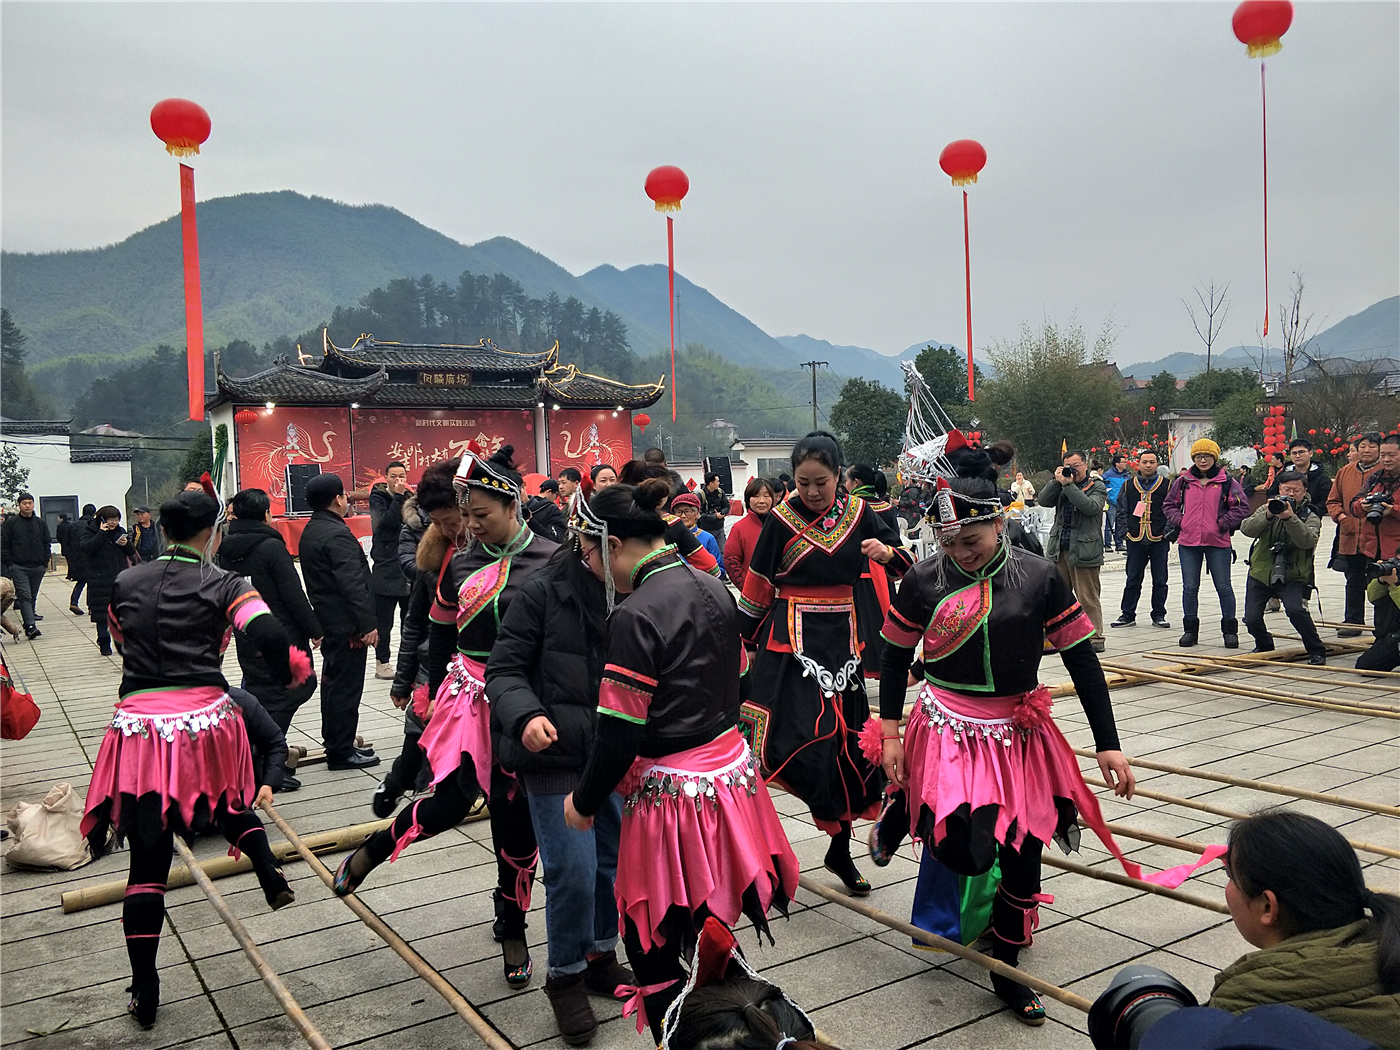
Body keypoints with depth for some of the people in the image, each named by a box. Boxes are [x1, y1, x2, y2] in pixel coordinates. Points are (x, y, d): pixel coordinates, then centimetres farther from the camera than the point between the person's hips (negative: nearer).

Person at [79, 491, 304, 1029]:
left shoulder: (125, 584, 9)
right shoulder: (222, 584, -2)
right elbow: (270, 635, -15)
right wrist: (286, 674, 4)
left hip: (138, 721, 2)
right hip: (204, 717, -1)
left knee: (147, 859, 6)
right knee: (229, 800, 31)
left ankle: (144, 990, 12)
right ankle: (270, 873, 12)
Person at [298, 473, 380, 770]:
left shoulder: (310, 532, 13)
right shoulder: (337, 534, -18)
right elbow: (353, 585, -23)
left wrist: (317, 626, 20)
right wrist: (367, 624, -22)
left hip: (327, 620, 10)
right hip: (346, 623, -10)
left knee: (333, 683, 17)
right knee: (346, 687, -4)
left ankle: (335, 744, 27)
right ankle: (341, 752, 2)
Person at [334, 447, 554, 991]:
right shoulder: (459, 564, 4)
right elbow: (440, 634, 15)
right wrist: (435, 695, 16)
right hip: (467, 696, 2)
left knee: (517, 821, 7)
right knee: (451, 801, -8)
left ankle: (512, 930, 26)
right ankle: (374, 848, 24)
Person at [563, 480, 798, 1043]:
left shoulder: (635, 616, -20)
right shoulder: (714, 589, 5)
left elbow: (619, 732, -18)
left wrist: (584, 801, -3)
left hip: (673, 791, -8)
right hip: (730, 767, 9)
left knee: (651, 947, 8)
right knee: (711, 937, 22)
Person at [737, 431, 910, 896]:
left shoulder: (858, 512, 3)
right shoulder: (782, 519, -6)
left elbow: (906, 564, 8)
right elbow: (758, 586, 0)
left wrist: (886, 551, -14)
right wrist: (742, 639, 4)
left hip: (841, 636, 4)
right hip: (792, 636, -4)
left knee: (846, 739, 10)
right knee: (806, 737, -16)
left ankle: (840, 850, 25)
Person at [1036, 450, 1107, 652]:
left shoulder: (1097, 487, 2)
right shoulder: (1060, 485, 15)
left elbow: (1090, 507, -17)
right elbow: (1043, 501, 2)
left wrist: (1068, 485, -16)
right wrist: (1056, 480, -6)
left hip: (1084, 550, -5)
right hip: (1059, 549, 5)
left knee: (1088, 598, -2)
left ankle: (1095, 638, 4)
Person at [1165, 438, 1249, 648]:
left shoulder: (1227, 481, 0)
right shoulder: (1183, 481, 6)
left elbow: (1242, 507, 0)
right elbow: (1169, 504, 15)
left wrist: (1223, 524, -7)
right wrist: (1180, 521, 0)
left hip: (1218, 542, -2)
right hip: (1188, 542, 2)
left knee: (1223, 587, 4)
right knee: (1190, 588, 8)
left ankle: (1230, 630, 14)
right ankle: (1190, 629, 18)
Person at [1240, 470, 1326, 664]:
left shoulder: (1311, 517, -2)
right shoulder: (1268, 508, 4)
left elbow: (1308, 541, -23)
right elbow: (1246, 529, -13)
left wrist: (1290, 518, -34)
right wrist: (1267, 515, -28)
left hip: (1292, 577, -3)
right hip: (1260, 574, 3)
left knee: (1296, 610, -28)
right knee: (1252, 619, -4)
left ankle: (1316, 651, -7)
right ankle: (1264, 646, 28)